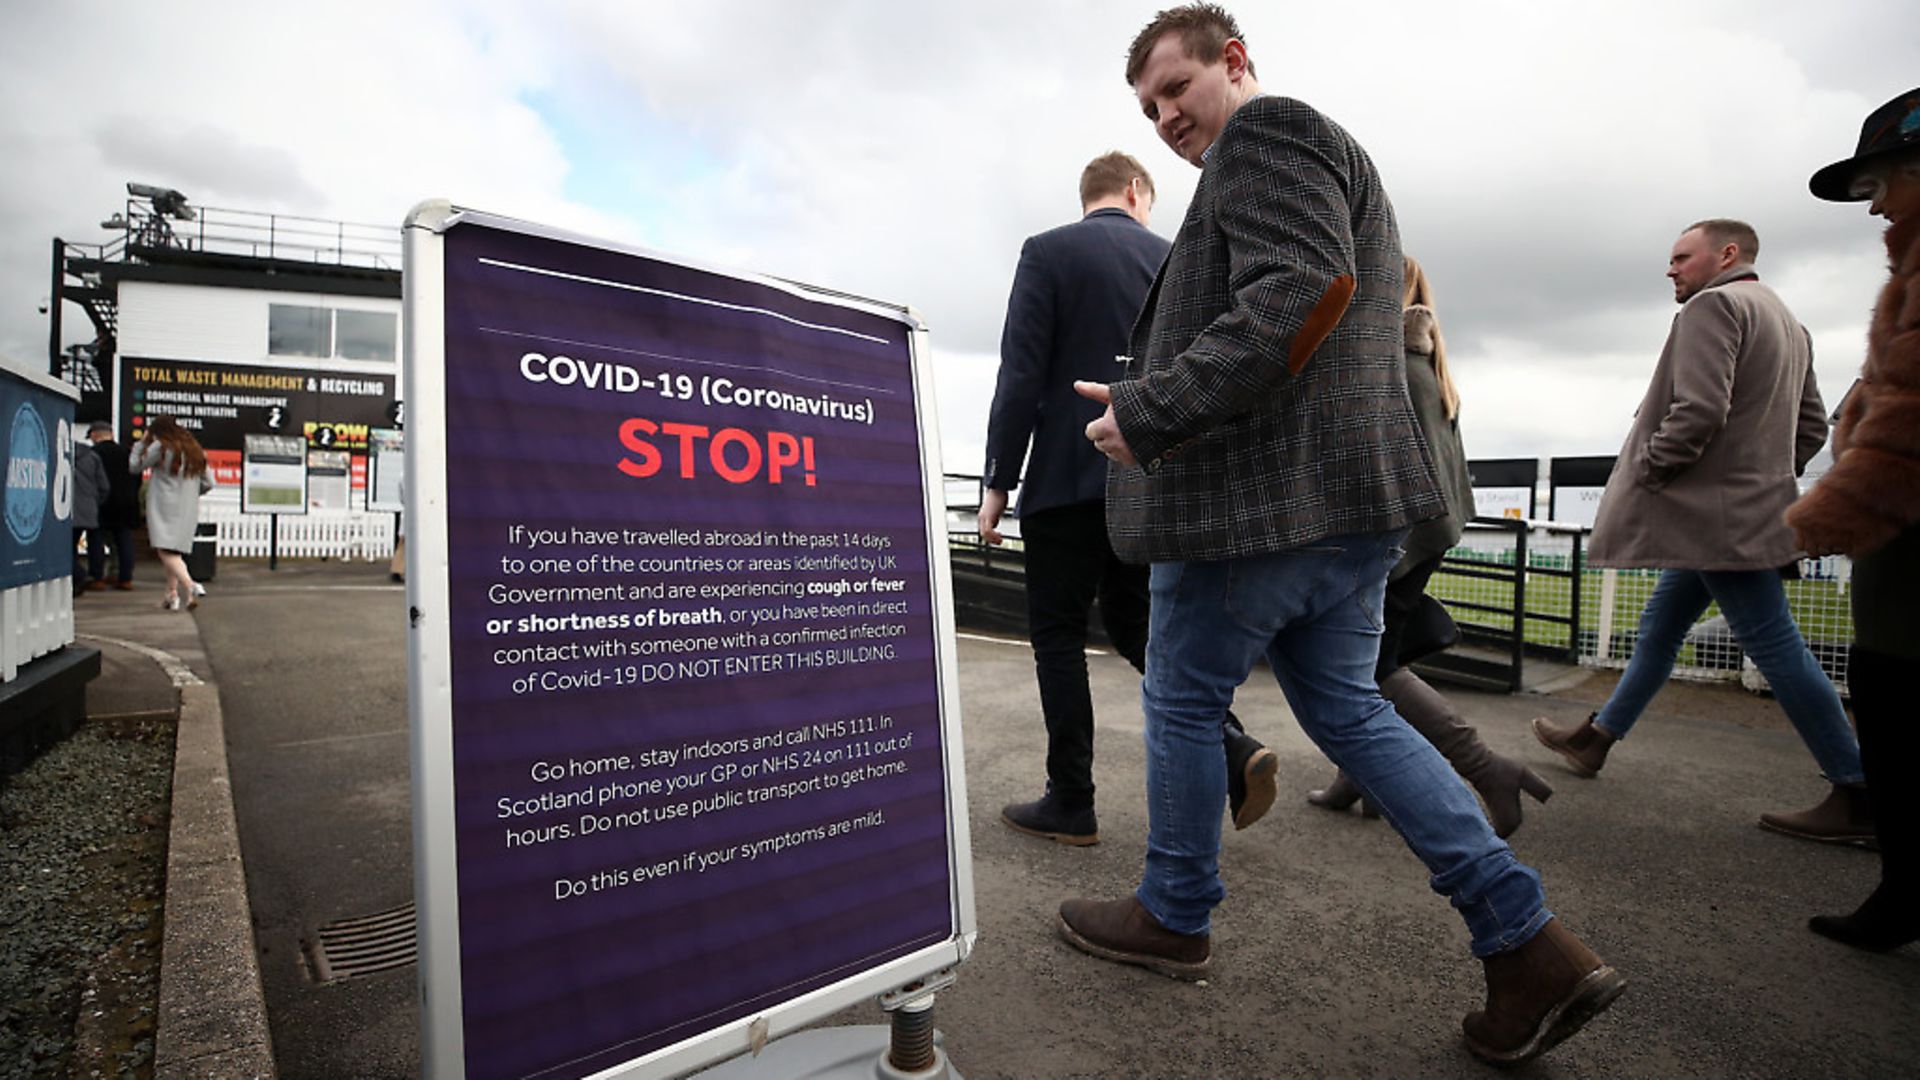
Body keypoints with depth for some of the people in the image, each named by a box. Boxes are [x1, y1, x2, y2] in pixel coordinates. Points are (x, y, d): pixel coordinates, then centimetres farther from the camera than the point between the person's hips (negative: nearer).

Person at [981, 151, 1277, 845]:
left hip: (1069, 480, -5)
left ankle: (1071, 805, 10)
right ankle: (1233, 753, 5)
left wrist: (998, 483, -7)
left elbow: (1021, 375, -10)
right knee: (1132, 624, 18)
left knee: (1058, 637, 5)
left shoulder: (1047, 252, -1)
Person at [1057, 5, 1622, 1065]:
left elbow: (1304, 289, -22)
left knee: (1182, 702, 6)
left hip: (1257, 500, -10)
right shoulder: (1336, 159, 28)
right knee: (1348, 711, 14)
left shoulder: (1266, 131, -5)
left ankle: (1172, 916, 24)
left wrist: (1152, 410, -22)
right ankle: (1529, 943, 14)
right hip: (1351, 495, 10)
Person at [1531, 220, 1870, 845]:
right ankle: (1596, 738, 23)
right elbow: (1812, 426, 21)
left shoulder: (1712, 306, -11)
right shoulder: (1787, 322, 21)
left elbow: (1699, 411, -23)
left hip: (1719, 515, -10)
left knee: (1774, 646, -5)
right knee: (1660, 626, 14)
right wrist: (1767, 478, 21)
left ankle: (1857, 797, 3)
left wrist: (1643, 473, -12)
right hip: (1751, 506, 11)